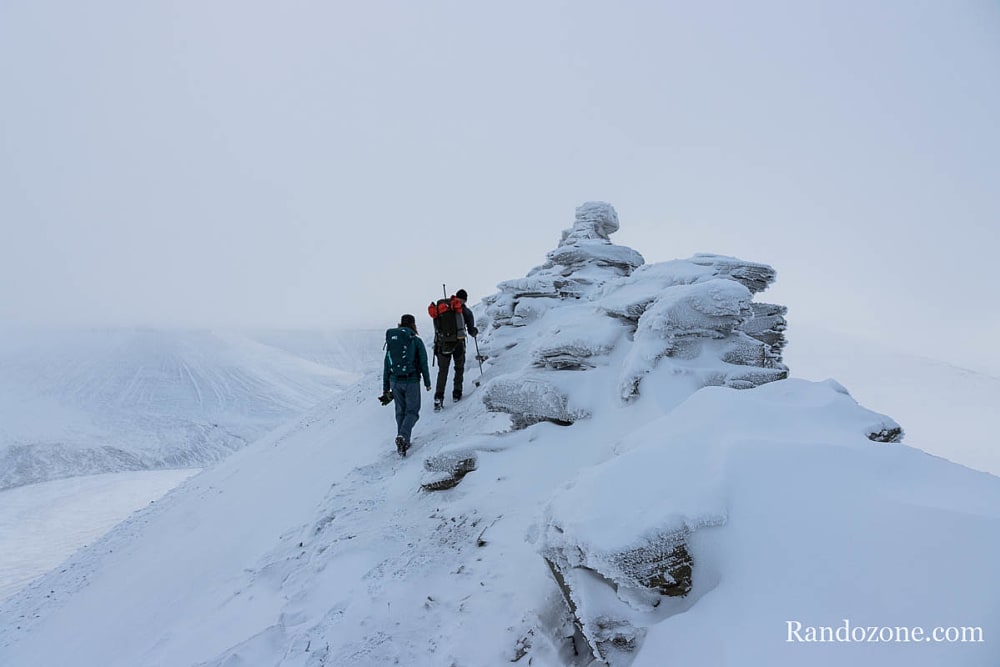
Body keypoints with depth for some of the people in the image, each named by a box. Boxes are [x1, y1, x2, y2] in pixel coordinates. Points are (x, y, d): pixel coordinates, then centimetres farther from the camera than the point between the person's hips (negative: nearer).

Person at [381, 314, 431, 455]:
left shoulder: (391, 341, 7)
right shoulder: (416, 341, -6)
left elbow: (386, 366, 8)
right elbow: (423, 363, -6)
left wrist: (385, 389, 14)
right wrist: (427, 383, 6)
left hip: (395, 381, 4)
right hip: (411, 381, -4)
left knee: (400, 411, 17)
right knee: (412, 411, 7)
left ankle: (403, 442, 21)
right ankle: (403, 436, -15)